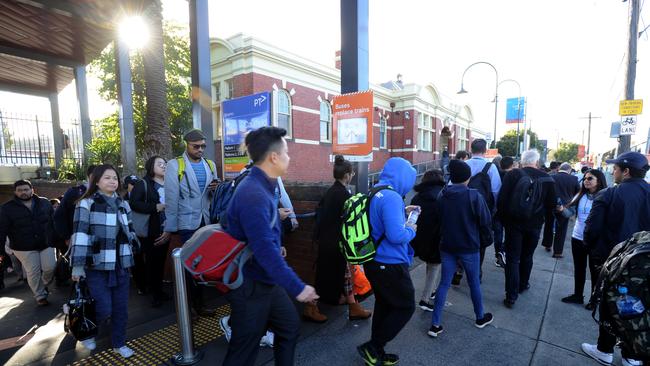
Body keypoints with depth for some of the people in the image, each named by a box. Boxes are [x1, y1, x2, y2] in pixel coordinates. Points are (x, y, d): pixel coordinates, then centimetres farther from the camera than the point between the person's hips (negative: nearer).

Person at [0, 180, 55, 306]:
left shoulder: (45, 203, 3)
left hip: (47, 244, 2)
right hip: (24, 248, -1)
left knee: (50, 268, 0)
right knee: (33, 273, 3)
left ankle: (43, 286, 31)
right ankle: (40, 296, 20)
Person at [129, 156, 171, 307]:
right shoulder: (143, 184, -4)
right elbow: (133, 203, -15)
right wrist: (155, 207, -19)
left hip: (165, 230, 4)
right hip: (150, 231, -4)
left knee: (161, 260, 11)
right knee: (151, 261, 3)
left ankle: (159, 290, 26)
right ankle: (155, 293, 16)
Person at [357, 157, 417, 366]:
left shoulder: (374, 194, 7)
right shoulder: (391, 197, -23)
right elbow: (396, 235, -30)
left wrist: (402, 213, 15)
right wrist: (411, 229, -9)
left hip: (374, 263, 9)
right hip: (390, 265, -9)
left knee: (384, 306, 21)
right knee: (406, 307, 9)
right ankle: (372, 348, 15)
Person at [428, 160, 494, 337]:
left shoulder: (442, 197, -4)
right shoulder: (474, 196, -15)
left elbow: (437, 222, 4)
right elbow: (486, 222, -13)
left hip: (447, 247, 3)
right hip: (469, 247, -3)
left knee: (444, 283, 9)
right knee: (474, 283, 17)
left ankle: (435, 324, 10)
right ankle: (480, 317, 39)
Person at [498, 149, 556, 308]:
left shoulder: (513, 175, -12)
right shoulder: (547, 179, -3)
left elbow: (501, 200, -13)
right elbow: (551, 205, 3)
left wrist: (503, 218, 0)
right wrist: (540, 216, 19)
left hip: (514, 223, -3)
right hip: (535, 224, 3)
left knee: (513, 259, 2)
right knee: (527, 256, 21)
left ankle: (511, 296, 1)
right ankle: (523, 285, 38)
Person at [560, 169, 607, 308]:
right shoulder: (580, 195, 3)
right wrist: (563, 209, -20)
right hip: (577, 238, 5)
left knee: (595, 270, 12)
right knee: (579, 268, 17)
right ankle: (577, 295, 32)